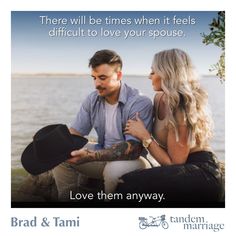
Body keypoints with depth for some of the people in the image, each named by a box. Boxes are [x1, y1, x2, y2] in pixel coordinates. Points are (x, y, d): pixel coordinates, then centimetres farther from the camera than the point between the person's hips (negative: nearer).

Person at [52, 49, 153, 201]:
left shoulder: (140, 103, -22)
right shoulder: (92, 100, -1)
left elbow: (133, 149, -31)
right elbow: (75, 132, 2)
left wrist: (90, 156, -42)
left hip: (133, 160, -6)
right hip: (103, 155, 6)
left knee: (114, 170, -37)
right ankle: (66, 199, 13)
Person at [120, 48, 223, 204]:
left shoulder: (181, 109, -17)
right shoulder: (159, 98, 7)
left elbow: (174, 163, -14)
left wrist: (144, 136, -13)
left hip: (202, 174, -8)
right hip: (182, 171, 8)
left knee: (130, 184, -25)